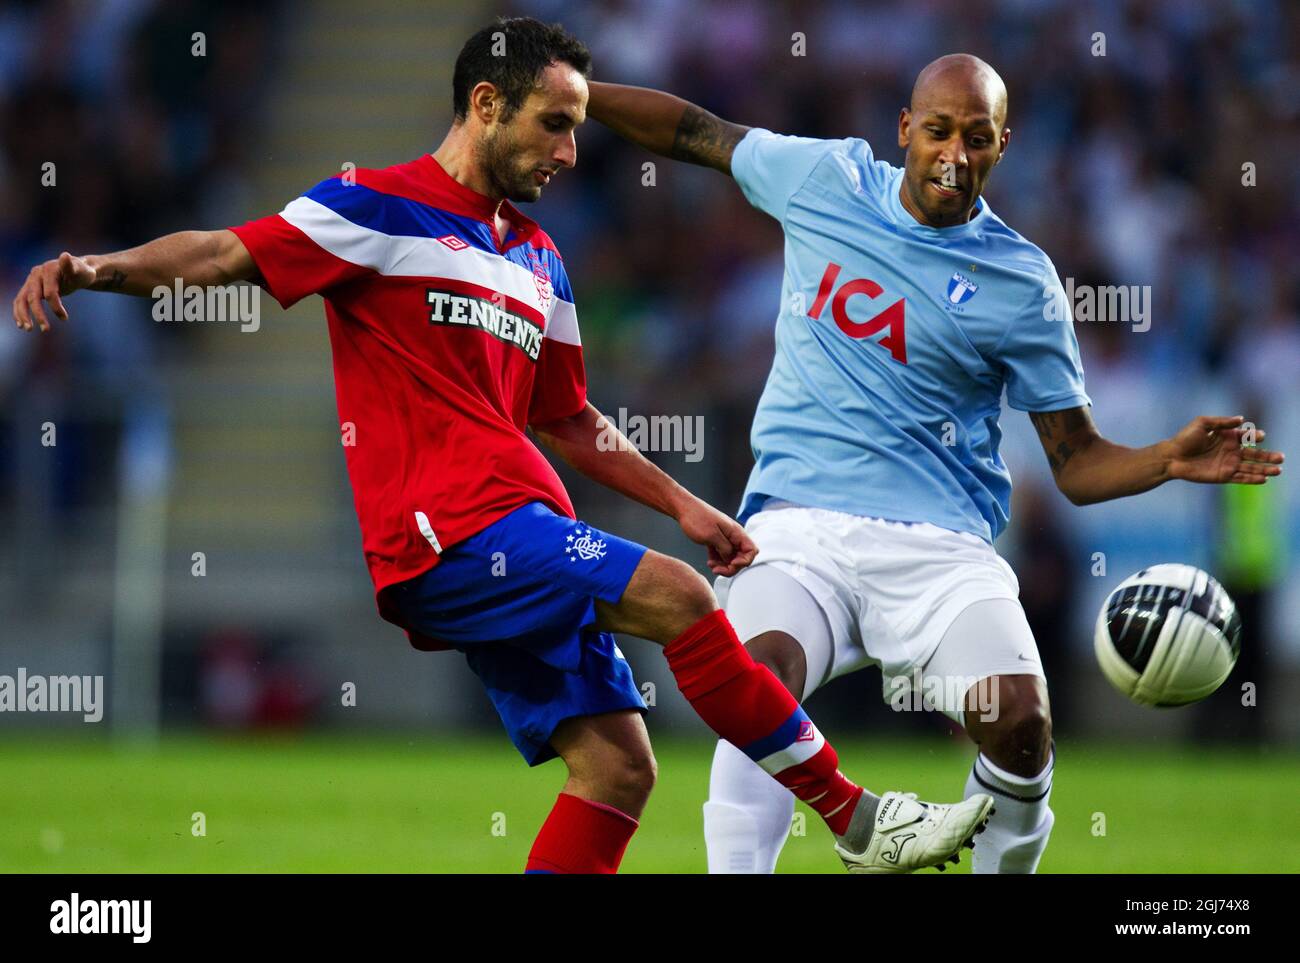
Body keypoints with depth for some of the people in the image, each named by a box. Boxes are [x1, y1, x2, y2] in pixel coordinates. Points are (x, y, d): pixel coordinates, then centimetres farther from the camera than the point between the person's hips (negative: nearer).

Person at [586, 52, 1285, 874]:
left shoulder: (1022, 283, 3)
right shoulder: (825, 179, 8)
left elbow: (1078, 464, 6)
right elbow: (694, 132, 24)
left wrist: (1170, 461, -13)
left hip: (938, 544, -1)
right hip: (799, 522, 1)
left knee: (1020, 720, -24)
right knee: (762, 674, -31)